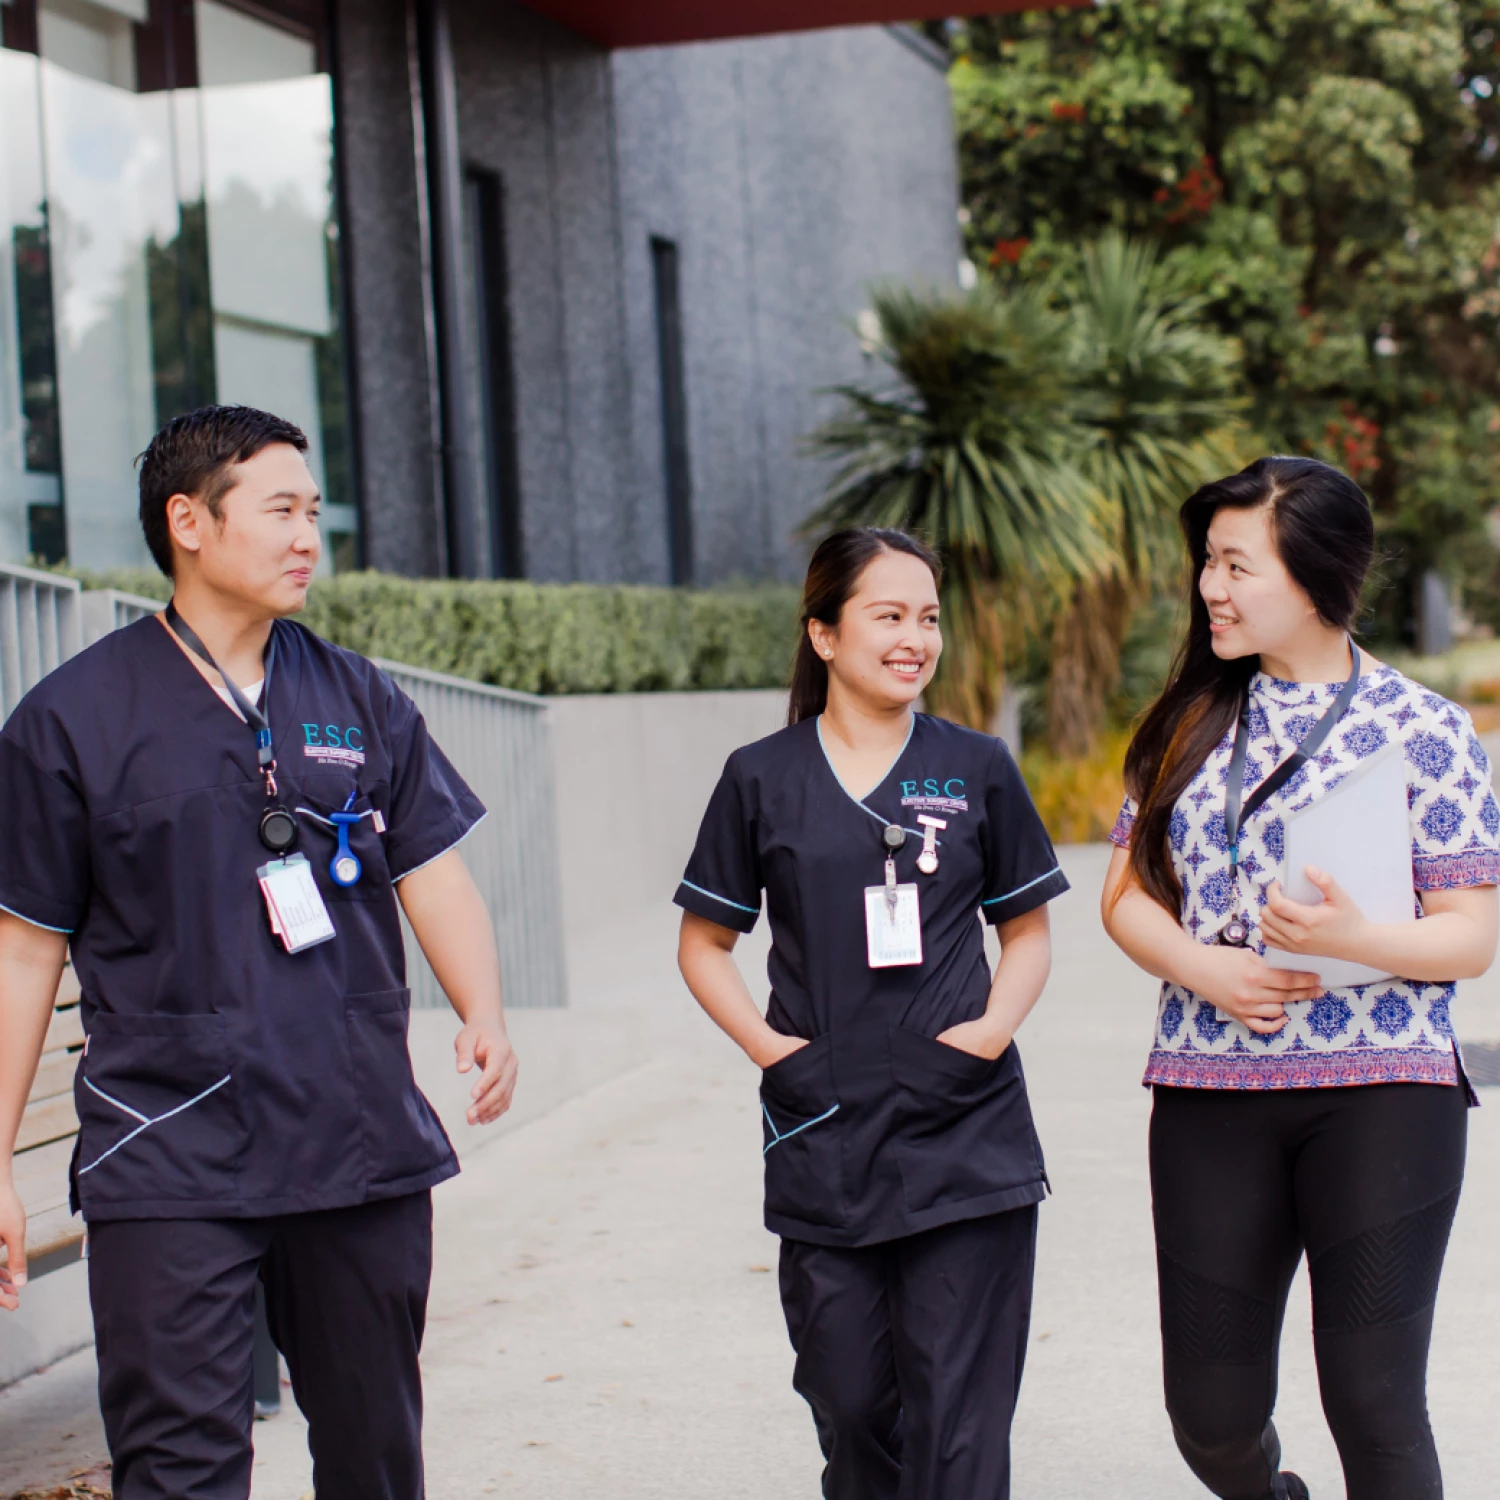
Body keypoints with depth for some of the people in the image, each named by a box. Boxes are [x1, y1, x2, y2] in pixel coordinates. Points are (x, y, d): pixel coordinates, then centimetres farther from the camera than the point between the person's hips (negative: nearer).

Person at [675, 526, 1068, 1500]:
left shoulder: (977, 770, 5)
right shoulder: (764, 779, 4)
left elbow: (1028, 932, 13)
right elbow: (704, 945, 11)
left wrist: (987, 1035, -5)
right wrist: (769, 1047, -5)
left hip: (966, 1141, 0)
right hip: (825, 1148, 0)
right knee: (853, 1412, 7)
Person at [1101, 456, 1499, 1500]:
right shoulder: (1194, 721, 10)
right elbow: (1127, 894, 12)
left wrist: (1351, 937, -22)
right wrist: (1200, 967, -9)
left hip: (1381, 1096, -3)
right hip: (1209, 1091, 4)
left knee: (1373, 1401, -4)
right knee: (1213, 1412, 6)